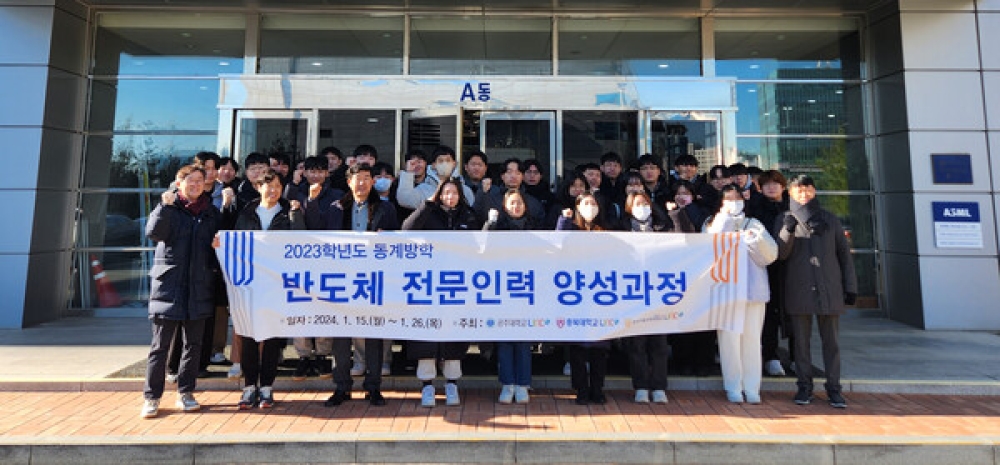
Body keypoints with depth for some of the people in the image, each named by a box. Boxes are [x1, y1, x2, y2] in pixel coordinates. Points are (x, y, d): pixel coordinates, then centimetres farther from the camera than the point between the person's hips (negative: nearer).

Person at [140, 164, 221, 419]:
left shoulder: (212, 212, 12)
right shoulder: (169, 208, 3)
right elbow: (153, 231, -12)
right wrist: (165, 205, -20)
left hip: (199, 288, 3)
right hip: (168, 285, -3)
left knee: (193, 344, 9)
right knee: (160, 345, 1)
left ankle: (185, 393, 21)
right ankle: (151, 397, 11)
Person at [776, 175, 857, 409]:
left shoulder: (830, 219, 11)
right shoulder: (784, 220, 6)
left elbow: (844, 254, 12)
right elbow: (781, 254, -3)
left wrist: (850, 286, 6)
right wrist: (788, 231, -21)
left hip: (830, 289, 1)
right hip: (799, 290, -1)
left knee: (831, 340, 6)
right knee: (802, 340, 5)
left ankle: (834, 388, 14)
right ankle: (804, 387, 14)